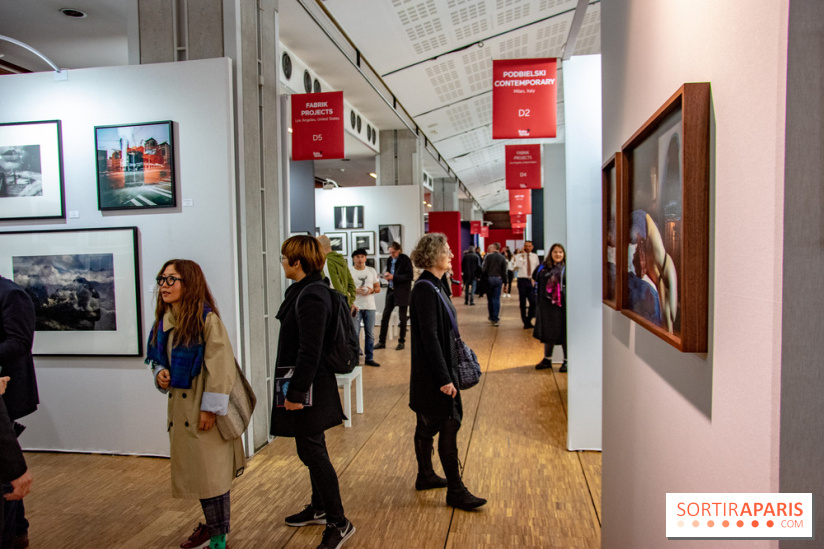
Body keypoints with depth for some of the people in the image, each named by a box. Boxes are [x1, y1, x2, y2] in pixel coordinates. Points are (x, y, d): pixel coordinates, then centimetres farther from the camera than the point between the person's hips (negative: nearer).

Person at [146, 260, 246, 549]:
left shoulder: (207, 319, -16)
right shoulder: (164, 321, 7)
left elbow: (219, 366, -18)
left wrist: (210, 408, -18)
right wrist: (160, 373, -2)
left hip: (203, 408, -7)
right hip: (180, 407, 7)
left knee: (212, 473, 2)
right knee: (193, 470, 17)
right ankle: (212, 523, 35)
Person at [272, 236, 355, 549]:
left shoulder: (311, 296, -21)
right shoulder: (302, 291, 10)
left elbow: (310, 350, -24)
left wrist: (296, 391, -21)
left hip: (310, 387, -10)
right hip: (306, 383, 10)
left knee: (311, 451, -2)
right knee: (312, 449, 20)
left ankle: (338, 523, 10)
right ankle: (319, 508, 37)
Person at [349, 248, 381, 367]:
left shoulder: (372, 271, 12)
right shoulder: (349, 271, 1)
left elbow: (378, 288, 13)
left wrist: (372, 290, -8)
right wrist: (355, 290, -17)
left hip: (370, 307, 3)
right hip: (355, 307, -3)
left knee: (370, 334, 7)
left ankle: (369, 358, 16)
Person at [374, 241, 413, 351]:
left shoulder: (405, 259, -10)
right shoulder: (390, 260, 7)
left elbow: (410, 276, -14)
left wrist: (393, 277, -20)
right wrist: (387, 274, -4)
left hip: (402, 292, -6)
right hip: (391, 290, 6)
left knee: (402, 317, 5)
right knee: (385, 316, 4)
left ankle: (401, 342, 17)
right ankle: (381, 342, 11)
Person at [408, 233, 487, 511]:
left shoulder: (433, 285, 9)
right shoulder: (425, 289, -20)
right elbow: (429, 337, -24)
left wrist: (447, 373, 20)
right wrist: (444, 378, -23)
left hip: (436, 369, 10)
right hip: (432, 371, -10)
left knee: (428, 425, 19)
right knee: (449, 425, -2)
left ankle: (425, 475, 33)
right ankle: (455, 490, 9)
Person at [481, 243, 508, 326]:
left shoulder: (488, 256, -6)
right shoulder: (502, 258, 1)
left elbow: (484, 269, -9)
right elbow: (504, 272, 2)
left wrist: (483, 276, 9)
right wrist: (504, 281, 8)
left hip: (489, 278, -1)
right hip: (498, 279, 1)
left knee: (490, 299, 10)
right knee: (496, 299, 3)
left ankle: (491, 317, 19)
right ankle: (495, 319, 0)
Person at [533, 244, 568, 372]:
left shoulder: (567, 268, -4)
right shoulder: (544, 268, 8)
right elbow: (538, 286, 13)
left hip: (562, 305, -4)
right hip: (547, 306, 4)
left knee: (564, 333, 2)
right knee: (548, 333, 13)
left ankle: (567, 361, 14)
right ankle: (547, 359, 26)